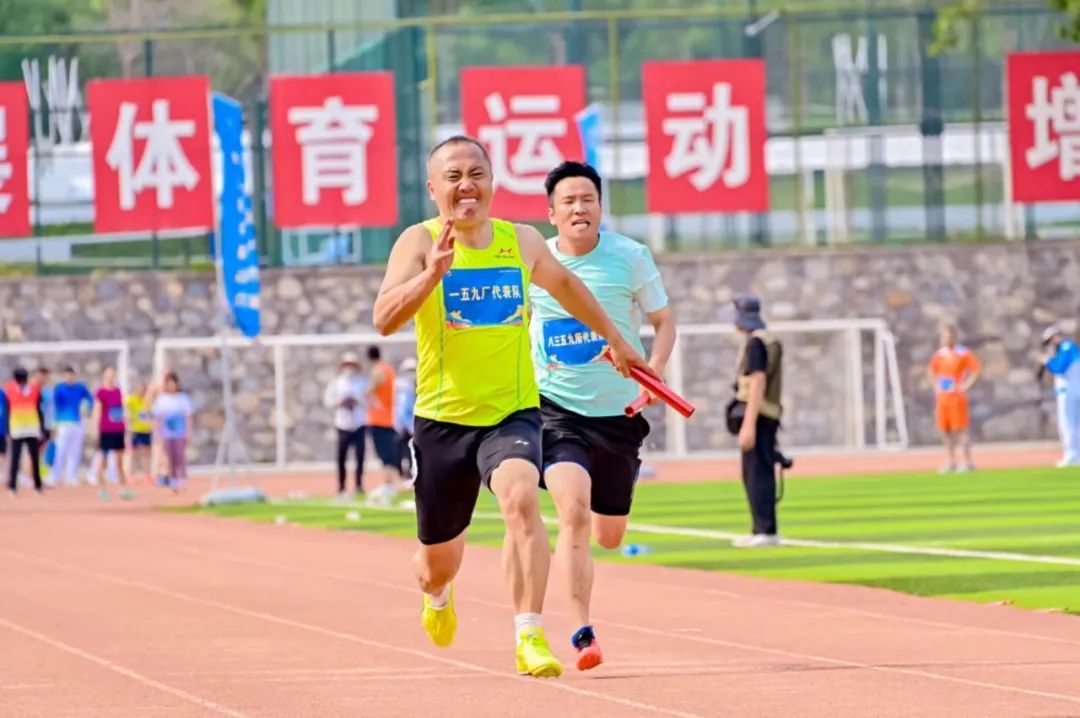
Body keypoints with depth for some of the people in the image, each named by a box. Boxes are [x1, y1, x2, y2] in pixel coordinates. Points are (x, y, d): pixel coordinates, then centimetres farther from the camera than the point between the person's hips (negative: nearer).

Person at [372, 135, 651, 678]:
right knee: (439, 559, 12)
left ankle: (529, 639, -31)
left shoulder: (522, 242, 1)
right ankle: (437, 594, 52)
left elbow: (564, 285, 24)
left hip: (512, 413, 1)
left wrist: (615, 340, 32)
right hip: (442, 419, -1)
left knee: (521, 497, -31)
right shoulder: (421, 242, -9)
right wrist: (433, 274, -39)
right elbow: (383, 320, -24)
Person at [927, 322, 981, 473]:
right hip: (942, 397, 7)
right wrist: (935, 385, 14)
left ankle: (967, 462, -4)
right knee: (945, 430, 7)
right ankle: (951, 462, 15)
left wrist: (966, 385, -13)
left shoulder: (963, 353, -8)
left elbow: (976, 369, -11)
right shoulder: (939, 354, 11)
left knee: (960, 429, -8)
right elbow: (931, 370, 26)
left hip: (956, 397, -7)